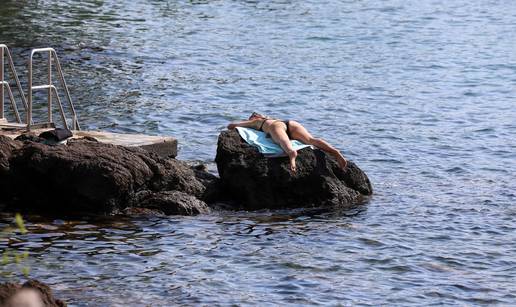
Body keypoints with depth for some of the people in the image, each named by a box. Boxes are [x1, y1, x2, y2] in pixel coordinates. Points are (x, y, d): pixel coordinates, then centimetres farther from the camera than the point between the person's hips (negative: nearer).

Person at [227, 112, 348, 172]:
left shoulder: (255, 121, 36)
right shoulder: (271, 119, 47)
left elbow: (230, 126, 43)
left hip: (276, 126, -4)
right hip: (290, 123, 4)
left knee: (285, 143, -37)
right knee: (311, 140, -23)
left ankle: (292, 153, -73)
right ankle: (334, 151, -50)